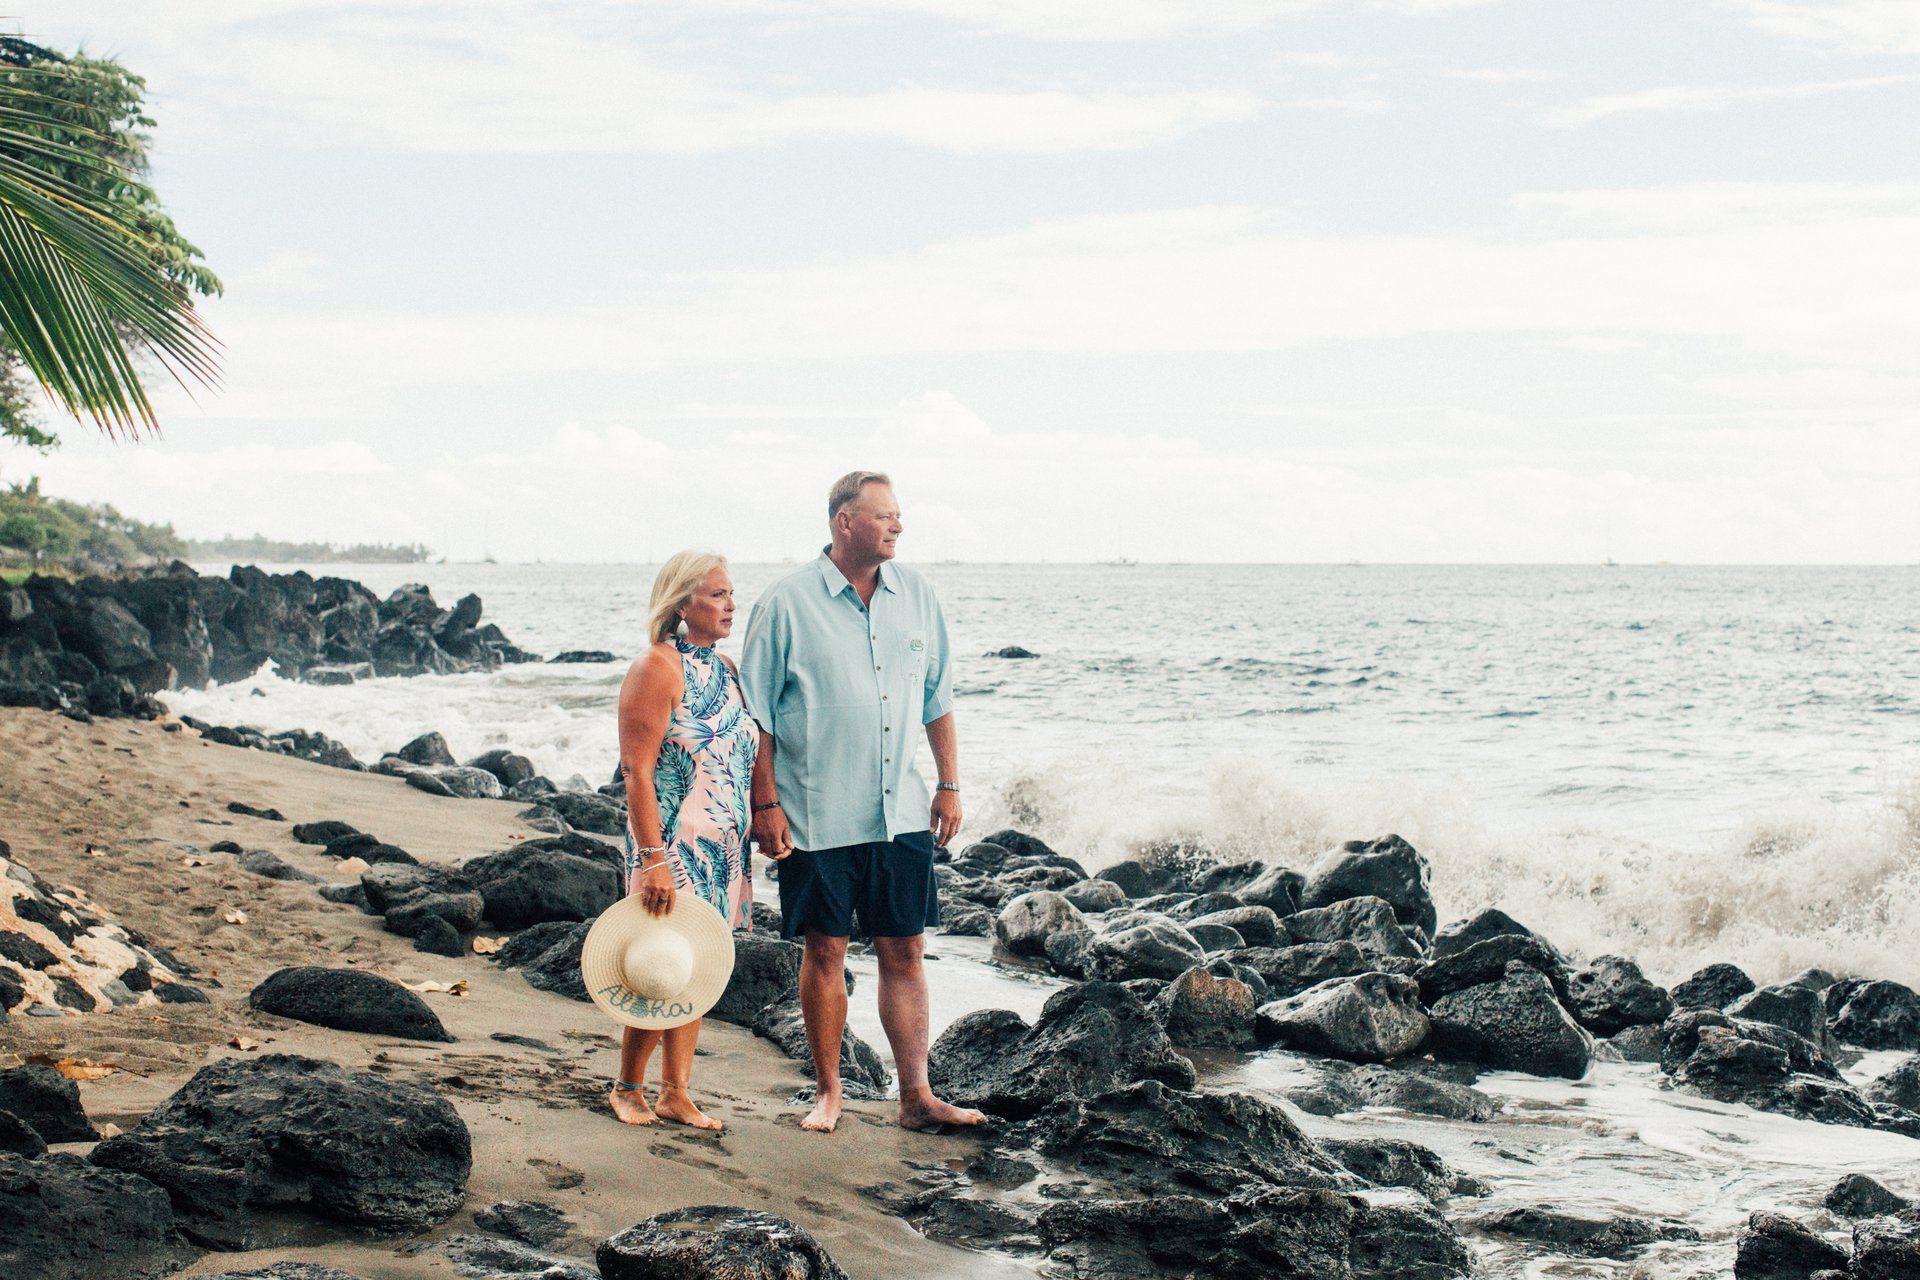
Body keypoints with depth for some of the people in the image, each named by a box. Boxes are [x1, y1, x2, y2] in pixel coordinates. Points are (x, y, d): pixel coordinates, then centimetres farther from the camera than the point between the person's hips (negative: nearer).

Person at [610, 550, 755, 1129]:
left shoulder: (726, 669, 12)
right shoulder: (657, 668, -13)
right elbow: (637, 770, -17)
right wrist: (652, 859, -22)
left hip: (724, 849, 7)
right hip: (673, 845, -7)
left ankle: (675, 1092, 19)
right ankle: (627, 1087, 14)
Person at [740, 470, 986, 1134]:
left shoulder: (915, 595, 6)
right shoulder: (787, 604, -6)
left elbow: (937, 699, 14)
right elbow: (757, 715, -4)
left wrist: (949, 786, 10)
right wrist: (766, 805, -8)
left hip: (902, 813, 3)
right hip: (817, 817, -3)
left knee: (903, 953, 5)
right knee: (825, 952, 5)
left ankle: (917, 1096, 9)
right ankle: (827, 1091, 18)